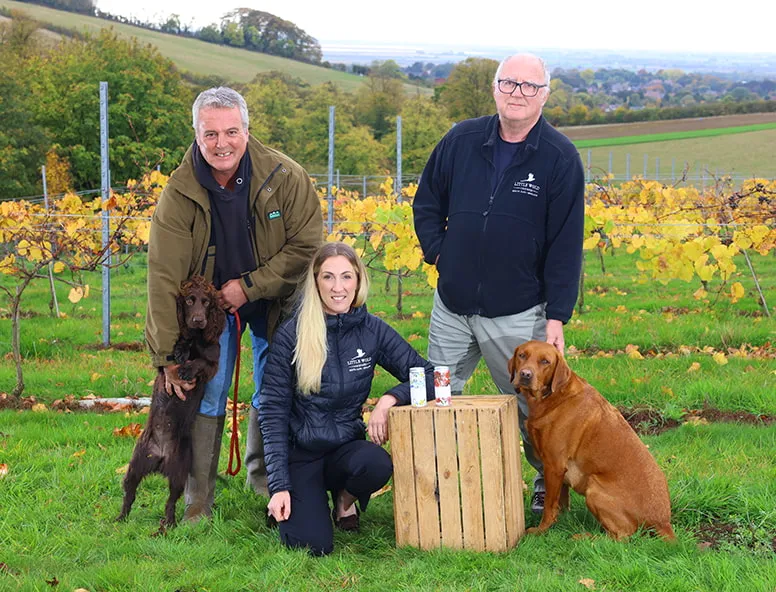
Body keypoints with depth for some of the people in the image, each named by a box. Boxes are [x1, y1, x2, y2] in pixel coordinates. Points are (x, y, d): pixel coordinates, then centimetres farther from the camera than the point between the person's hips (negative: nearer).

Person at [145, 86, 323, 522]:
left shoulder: (285, 177, -21)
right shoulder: (180, 193, -21)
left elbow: (305, 245, -16)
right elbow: (165, 277, -21)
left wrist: (250, 286, -22)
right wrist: (169, 358, -23)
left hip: (274, 302, 1)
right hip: (210, 304, -1)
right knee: (205, 396, -6)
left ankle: (265, 477, 30)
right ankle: (198, 501, 4)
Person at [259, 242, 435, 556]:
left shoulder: (372, 330, -2)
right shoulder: (291, 335, -9)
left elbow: (429, 376, -2)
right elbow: (273, 412, -7)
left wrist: (390, 399, -22)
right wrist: (279, 486, -12)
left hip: (346, 446, 2)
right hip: (300, 452, -2)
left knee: (377, 465, -34)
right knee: (313, 545, -23)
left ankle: (345, 499, 3)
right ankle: (300, 500, 13)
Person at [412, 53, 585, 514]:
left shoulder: (560, 157, -8)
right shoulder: (462, 140, 1)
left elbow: (566, 245, -7)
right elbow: (427, 202, 16)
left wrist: (557, 317, -10)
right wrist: (438, 252, 2)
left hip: (518, 315, -3)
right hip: (452, 306, 4)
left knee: (532, 406, 6)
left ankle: (550, 484, 28)